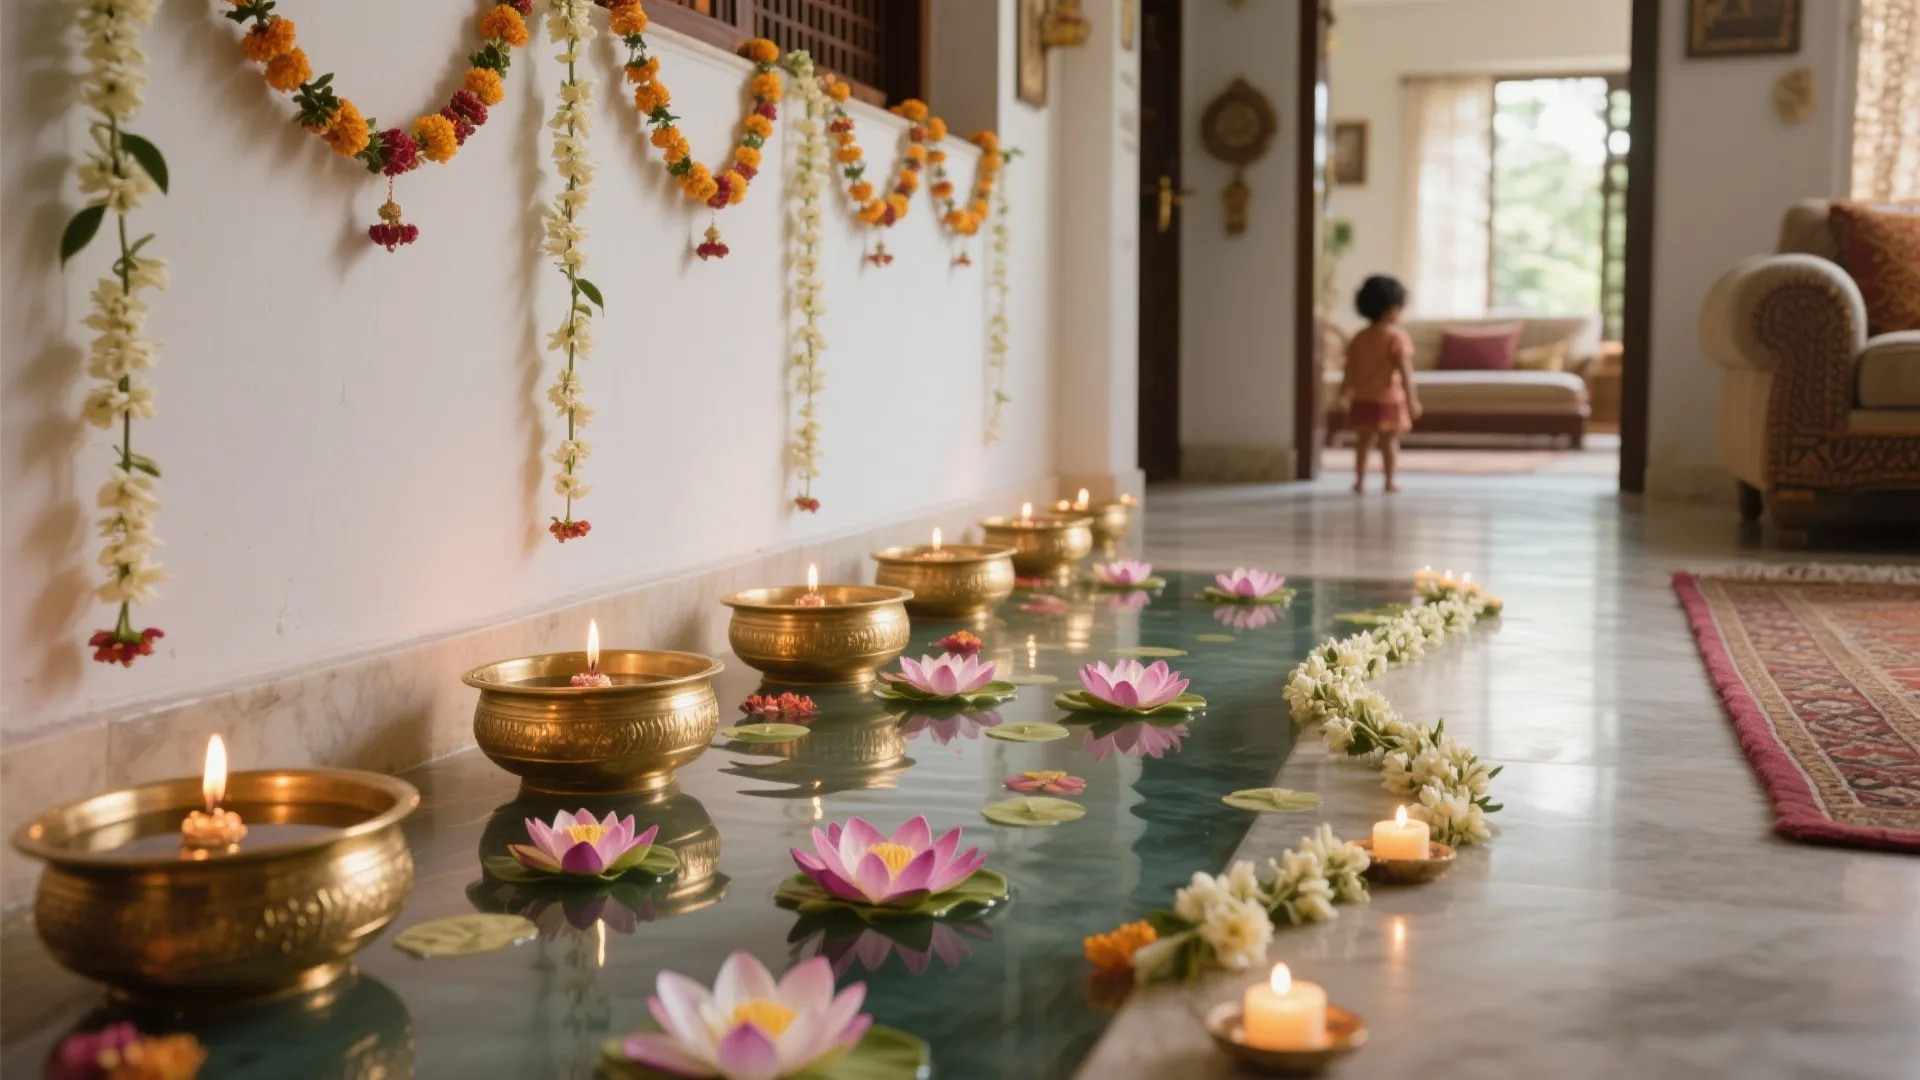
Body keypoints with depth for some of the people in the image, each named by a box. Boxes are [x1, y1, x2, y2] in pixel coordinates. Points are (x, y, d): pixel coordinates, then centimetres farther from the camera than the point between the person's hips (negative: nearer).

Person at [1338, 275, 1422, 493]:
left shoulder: (1359, 338, 5)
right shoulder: (1397, 337, -10)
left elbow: (1351, 371, 7)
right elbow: (1405, 371, -15)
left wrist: (1345, 394, 18)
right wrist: (1412, 399, -12)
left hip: (1363, 399, 4)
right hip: (1389, 398, -4)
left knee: (1363, 441, 10)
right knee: (1389, 441, 4)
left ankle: (1360, 480, 10)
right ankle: (1389, 481, 6)